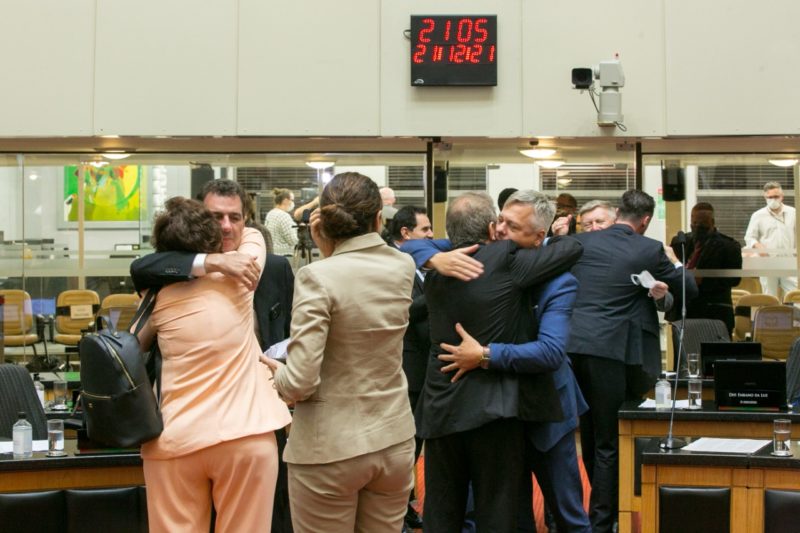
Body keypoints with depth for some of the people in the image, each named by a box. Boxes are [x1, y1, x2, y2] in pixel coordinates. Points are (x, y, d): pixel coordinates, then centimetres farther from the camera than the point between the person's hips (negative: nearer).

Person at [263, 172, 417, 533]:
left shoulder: (317, 277, -17)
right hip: (394, 439, 5)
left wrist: (280, 378, 1)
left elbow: (300, 381, -20)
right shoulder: (403, 267, -1)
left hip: (330, 447, -5)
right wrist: (330, 252, 10)